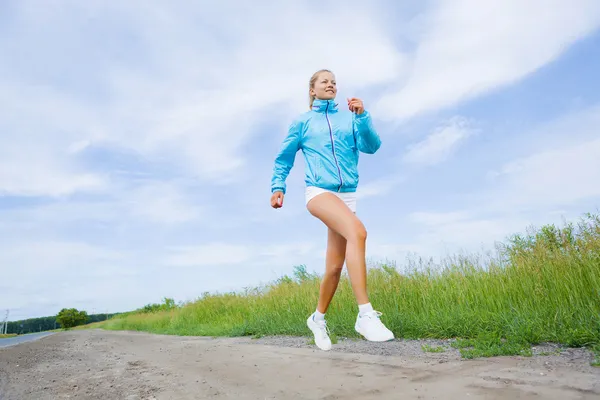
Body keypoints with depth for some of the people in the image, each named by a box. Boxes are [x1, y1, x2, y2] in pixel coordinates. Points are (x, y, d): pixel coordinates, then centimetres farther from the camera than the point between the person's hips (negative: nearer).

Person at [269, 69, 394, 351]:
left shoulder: (349, 117, 14)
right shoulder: (302, 122, 11)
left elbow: (371, 146, 1)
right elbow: (283, 158, 16)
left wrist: (361, 116, -10)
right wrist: (278, 187, 3)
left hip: (346, 195, 4)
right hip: (318, 190, -3)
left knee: (335, 265, 5)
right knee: (357, 231, -33)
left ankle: (318, 317, 29)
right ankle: (365, 314, -32)